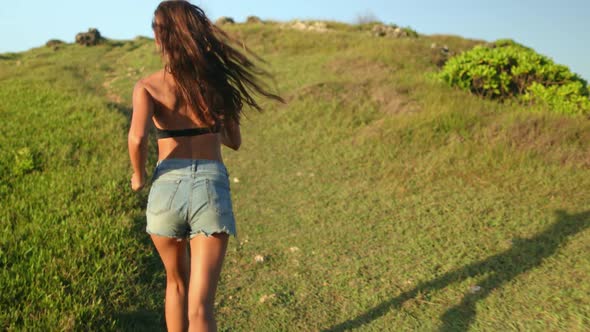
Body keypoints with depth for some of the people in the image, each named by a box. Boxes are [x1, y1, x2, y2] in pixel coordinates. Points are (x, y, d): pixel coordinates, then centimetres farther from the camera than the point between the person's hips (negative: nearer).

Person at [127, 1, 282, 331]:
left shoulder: (148, 85, 2)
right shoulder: (218, 81, 9)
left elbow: (137, 138, -16)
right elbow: (235, 141, 18)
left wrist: (138, 175, 4)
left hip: (168, 189, 0)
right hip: (212, 189, 0)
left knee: (177, 281, 28)